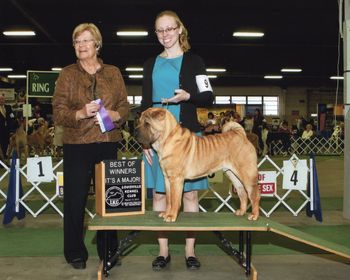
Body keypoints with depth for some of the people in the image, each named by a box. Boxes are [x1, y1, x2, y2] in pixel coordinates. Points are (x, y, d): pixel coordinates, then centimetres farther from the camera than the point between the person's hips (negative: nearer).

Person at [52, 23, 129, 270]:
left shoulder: (113, 73, 11)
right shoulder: (67, 74, 5)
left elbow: (125, 107, 10)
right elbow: (58, 111, -1)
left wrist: (113, 115, -11)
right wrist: (81, 113, -19)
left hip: (108, 143, 2)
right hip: (77, 145, -1)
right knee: (75, 200, 1)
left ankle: (109, 251, 20)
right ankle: (76, 253, 16)